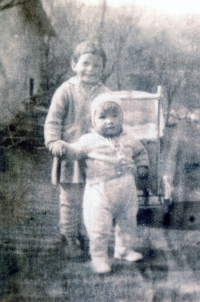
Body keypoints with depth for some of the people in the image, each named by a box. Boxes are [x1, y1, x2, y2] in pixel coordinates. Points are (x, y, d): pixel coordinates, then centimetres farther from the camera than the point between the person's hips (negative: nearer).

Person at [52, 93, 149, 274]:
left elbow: (141, 151, 24)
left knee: (128, 223, 18)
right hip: (100, 193, -4)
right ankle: (99, 256, 19)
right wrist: (63, 149, -26)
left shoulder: (129, 140, 8)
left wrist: (142, 166, 10)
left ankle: (124, 249, 40)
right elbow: (75, 151, -5)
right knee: (99, 228, -1)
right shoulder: (90, 140, -4)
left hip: (127, 192, 4)